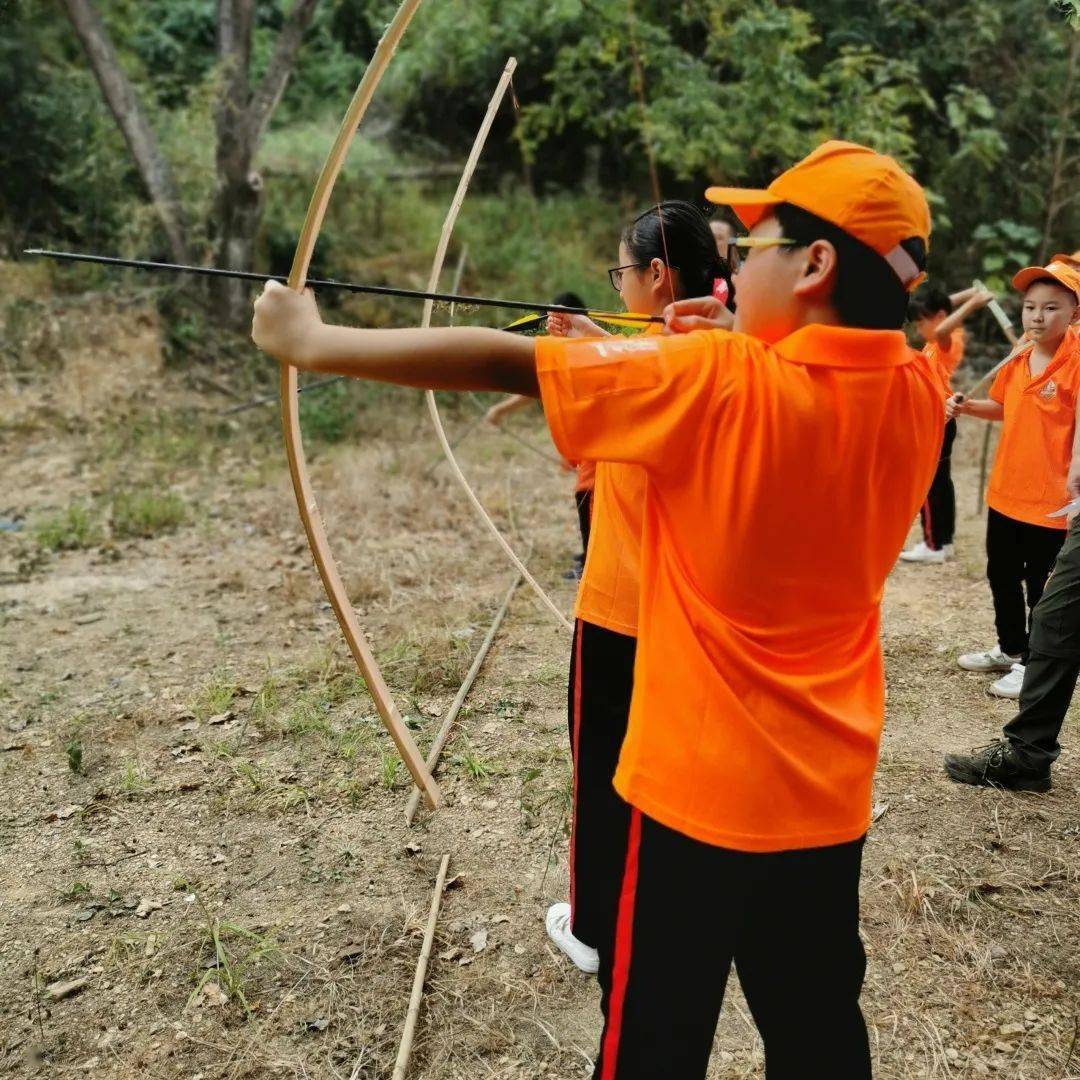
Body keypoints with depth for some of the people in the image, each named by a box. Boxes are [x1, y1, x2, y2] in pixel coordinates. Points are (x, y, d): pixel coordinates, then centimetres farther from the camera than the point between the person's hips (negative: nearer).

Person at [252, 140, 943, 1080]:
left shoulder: (716, 380, -21)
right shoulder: (919, 394, -3)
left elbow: (498, 363, -19)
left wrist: (312, 343, -10)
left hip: (700, 788, -5)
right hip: (829, 792, 6)